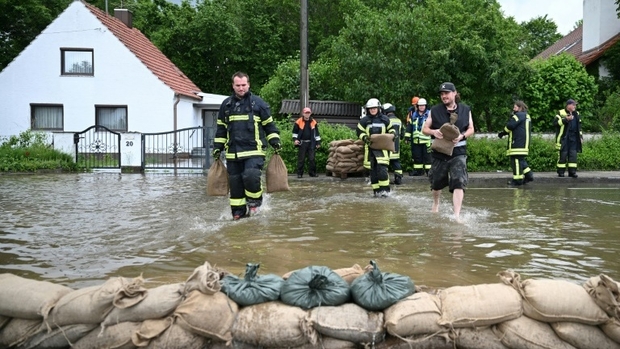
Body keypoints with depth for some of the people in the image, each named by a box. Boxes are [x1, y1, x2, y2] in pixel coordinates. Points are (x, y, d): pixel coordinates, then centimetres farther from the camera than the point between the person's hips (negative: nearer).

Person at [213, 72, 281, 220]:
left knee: (251, 176, -22)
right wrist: (218, 147, 14)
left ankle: (255, 201, 4)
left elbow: (269, 124, 8)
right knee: (235, 182, 6)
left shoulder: (258, 102, 3)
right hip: (232, 152, 4)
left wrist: (275, 141, -1)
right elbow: (221, 128, 19)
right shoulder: (226, 104, 12)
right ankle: (238, 212, 18)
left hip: (254, 151, -4)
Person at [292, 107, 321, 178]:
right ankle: (299, 173, 6)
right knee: (301, 159, 0)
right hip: (302, 143, -2)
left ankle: (312, 173, 11)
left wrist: (318, 142, 11)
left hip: (311, 143, 2)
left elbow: (317, 133, 14)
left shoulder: (314, 122, 7)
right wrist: (295, 139, -6)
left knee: (312, 158, 3)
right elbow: (295, 132, 7)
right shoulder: (298, 122, -1)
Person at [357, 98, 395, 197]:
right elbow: (359, 132, 8)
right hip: (370, 147, 1)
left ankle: (385, 189, -9)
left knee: (382, 168, -14)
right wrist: (365, 137, -10)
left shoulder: (385, 119, 7)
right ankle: (376, 190, 12)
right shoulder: (364, 121, 5)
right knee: (373, 169, 4)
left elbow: (391, 129, 19)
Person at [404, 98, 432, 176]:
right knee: (416, 156, 9)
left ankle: (429, 170, -1)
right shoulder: (414, 115, 13)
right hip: (416, 140, 5)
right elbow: (409, 126, 16)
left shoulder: (429, 115, 1)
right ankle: (418, 170, 17)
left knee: (427, 156, -4)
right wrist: (407, 137, 11)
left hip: (426, 140, -4)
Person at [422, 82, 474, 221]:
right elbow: (424, 129, 5)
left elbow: (471, 129, 7)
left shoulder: (465, 110, 3)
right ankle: (435, 204, 47)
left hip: (458, 153, -1)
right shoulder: (435, 111, 1)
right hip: (439, 152, 1)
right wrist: (433, 132, -18)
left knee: (459, 182, -16)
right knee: (436, 182, 17)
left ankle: (457, 215, -18)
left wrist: (462, 136, -15)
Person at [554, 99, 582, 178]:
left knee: (573, 154, 2)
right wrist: (566, 119, -21)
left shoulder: (577, 114, 17)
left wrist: (581, 136, 17)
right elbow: (556, 123, -13)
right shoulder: (561, 113, -1)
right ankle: (561, 172, 4)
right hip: (563, 138, -5)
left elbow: (579, 126, 23)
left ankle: (572, 171, 6)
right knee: (563, 154, -3)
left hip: (573, 138, 5)